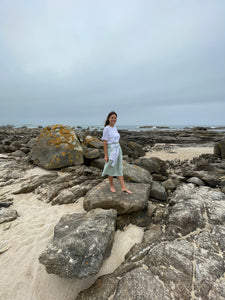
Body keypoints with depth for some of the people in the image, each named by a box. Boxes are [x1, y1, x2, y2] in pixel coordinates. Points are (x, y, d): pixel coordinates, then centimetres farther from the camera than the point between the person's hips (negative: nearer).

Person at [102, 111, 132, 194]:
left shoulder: (115, 128, 10)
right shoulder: (106, 129, -12)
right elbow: (105, 142, -14)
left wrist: (118, 151, 17)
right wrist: (106, 155, -16)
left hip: (118, 149, 7)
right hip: (110, 150, -7)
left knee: (119, 168, 8)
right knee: (111, 169, 7)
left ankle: (123, 187, 14)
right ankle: (111, 186, 26)